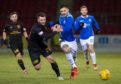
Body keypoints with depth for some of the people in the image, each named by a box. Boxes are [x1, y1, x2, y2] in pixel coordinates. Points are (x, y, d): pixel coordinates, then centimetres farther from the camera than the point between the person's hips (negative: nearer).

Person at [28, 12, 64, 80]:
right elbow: (45, 36, -41)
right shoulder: (36, 28, -31)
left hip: (43, 46, 6)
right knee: (38, 68, -7)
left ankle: (58, 75, 2)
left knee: (51, 59, -12)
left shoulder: (45, 25, -7)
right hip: (34, 48, -6)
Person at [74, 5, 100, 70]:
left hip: (90, 36, -1)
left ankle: (94, 64, -12)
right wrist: (80, 26, -27)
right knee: (85, 51, 11)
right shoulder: (78, 19, -6)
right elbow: (75, 28, -9)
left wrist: (98, 29, 29)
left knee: (91, 49, -18)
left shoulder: (91, 18, -1)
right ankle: (87, 61, 43)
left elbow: (95, 23, 20)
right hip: (83, 37, 1)